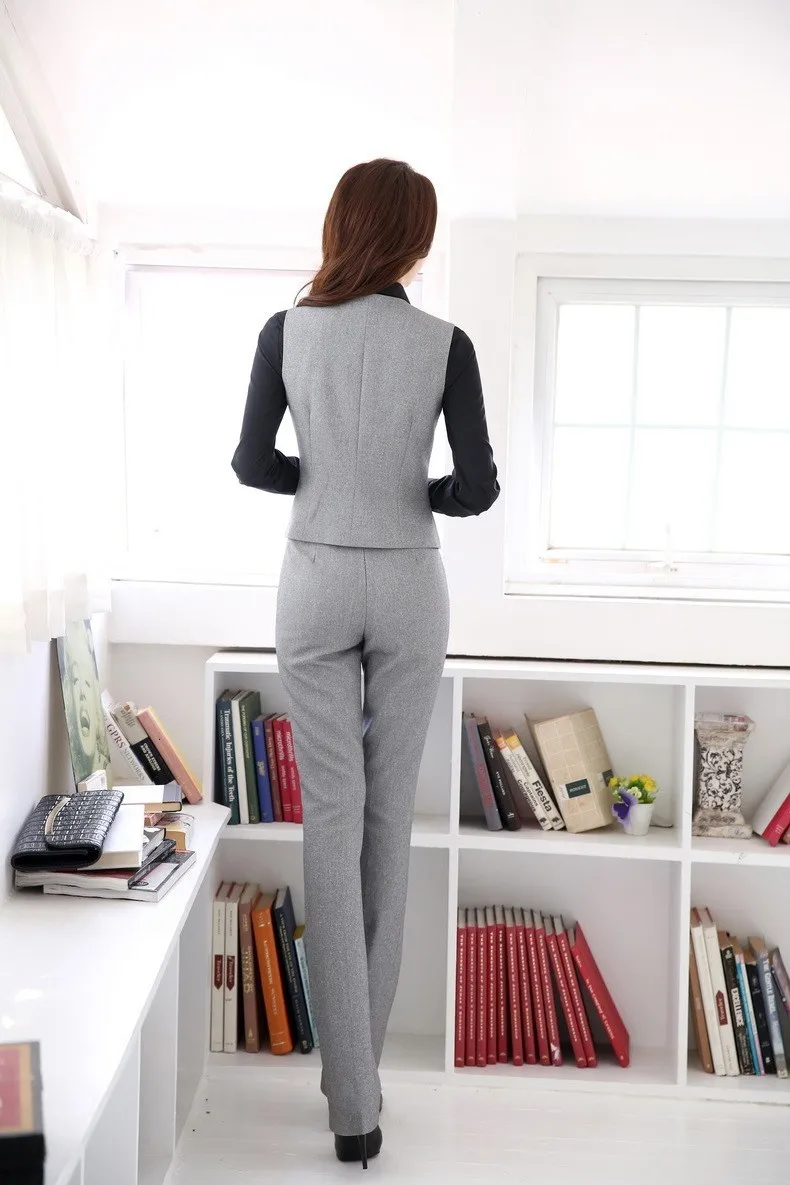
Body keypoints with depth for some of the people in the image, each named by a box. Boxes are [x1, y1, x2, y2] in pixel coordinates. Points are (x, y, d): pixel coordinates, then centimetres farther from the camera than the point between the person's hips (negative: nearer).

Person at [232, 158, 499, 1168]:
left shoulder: (286, 333, -3)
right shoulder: (445, 344, -7)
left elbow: (252, 465, 0)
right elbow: (477, 488, -10)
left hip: (317, 585, 0)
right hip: (407, 590, 0)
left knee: (332, 816, 3)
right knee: (389, 815, 12)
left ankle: (354, 1101, 4)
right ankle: (359, 1066, 26)